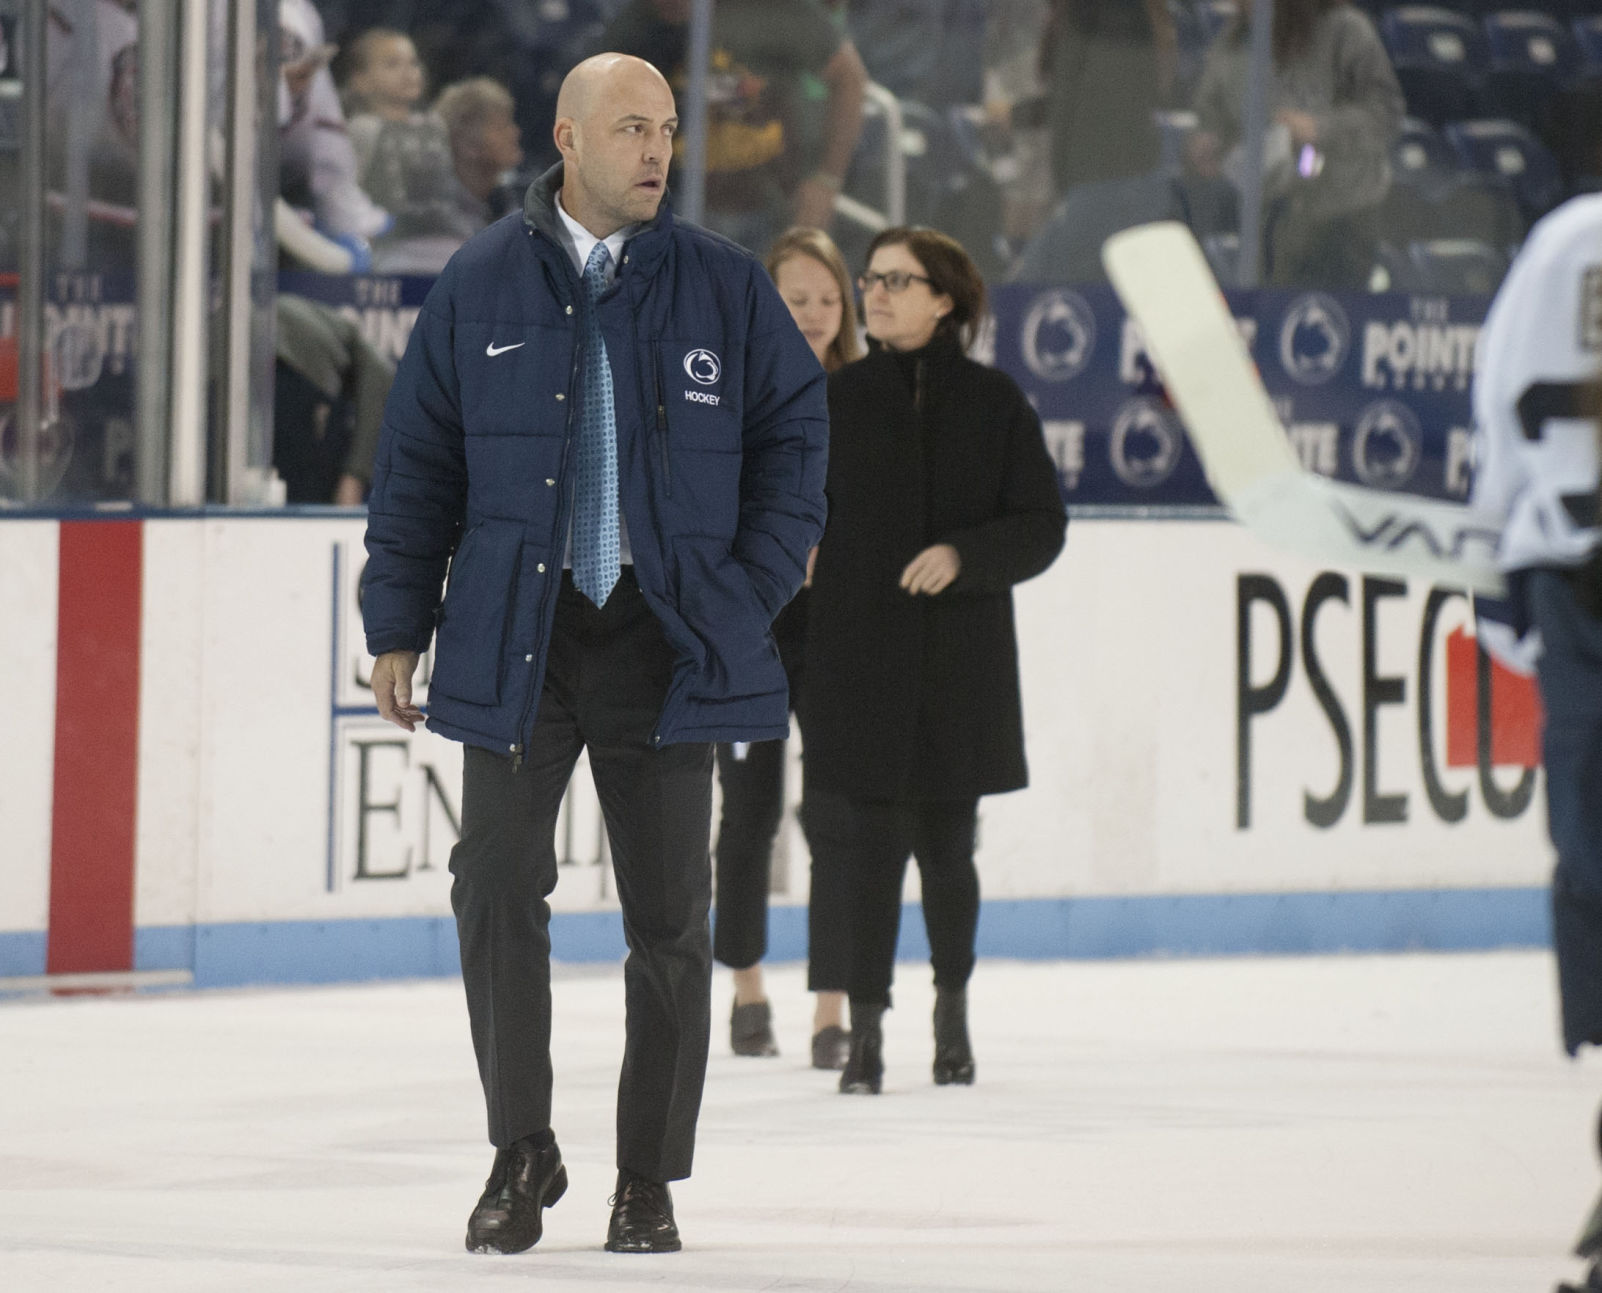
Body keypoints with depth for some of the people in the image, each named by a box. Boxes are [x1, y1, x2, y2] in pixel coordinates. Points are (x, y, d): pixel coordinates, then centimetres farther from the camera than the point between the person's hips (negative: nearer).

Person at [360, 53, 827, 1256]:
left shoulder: (724, 286, 3)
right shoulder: (480, 286, 2)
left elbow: (795, 428, 9)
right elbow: (418, 462, 7)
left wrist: (753, 591, 1)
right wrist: (398, 625, 4)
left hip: (666, 640, 0)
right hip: (516, 633, 0)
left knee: (668, 914, 3)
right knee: (498, 888, -7)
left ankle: (648, 1180, 13)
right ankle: (523, 1151, 10)